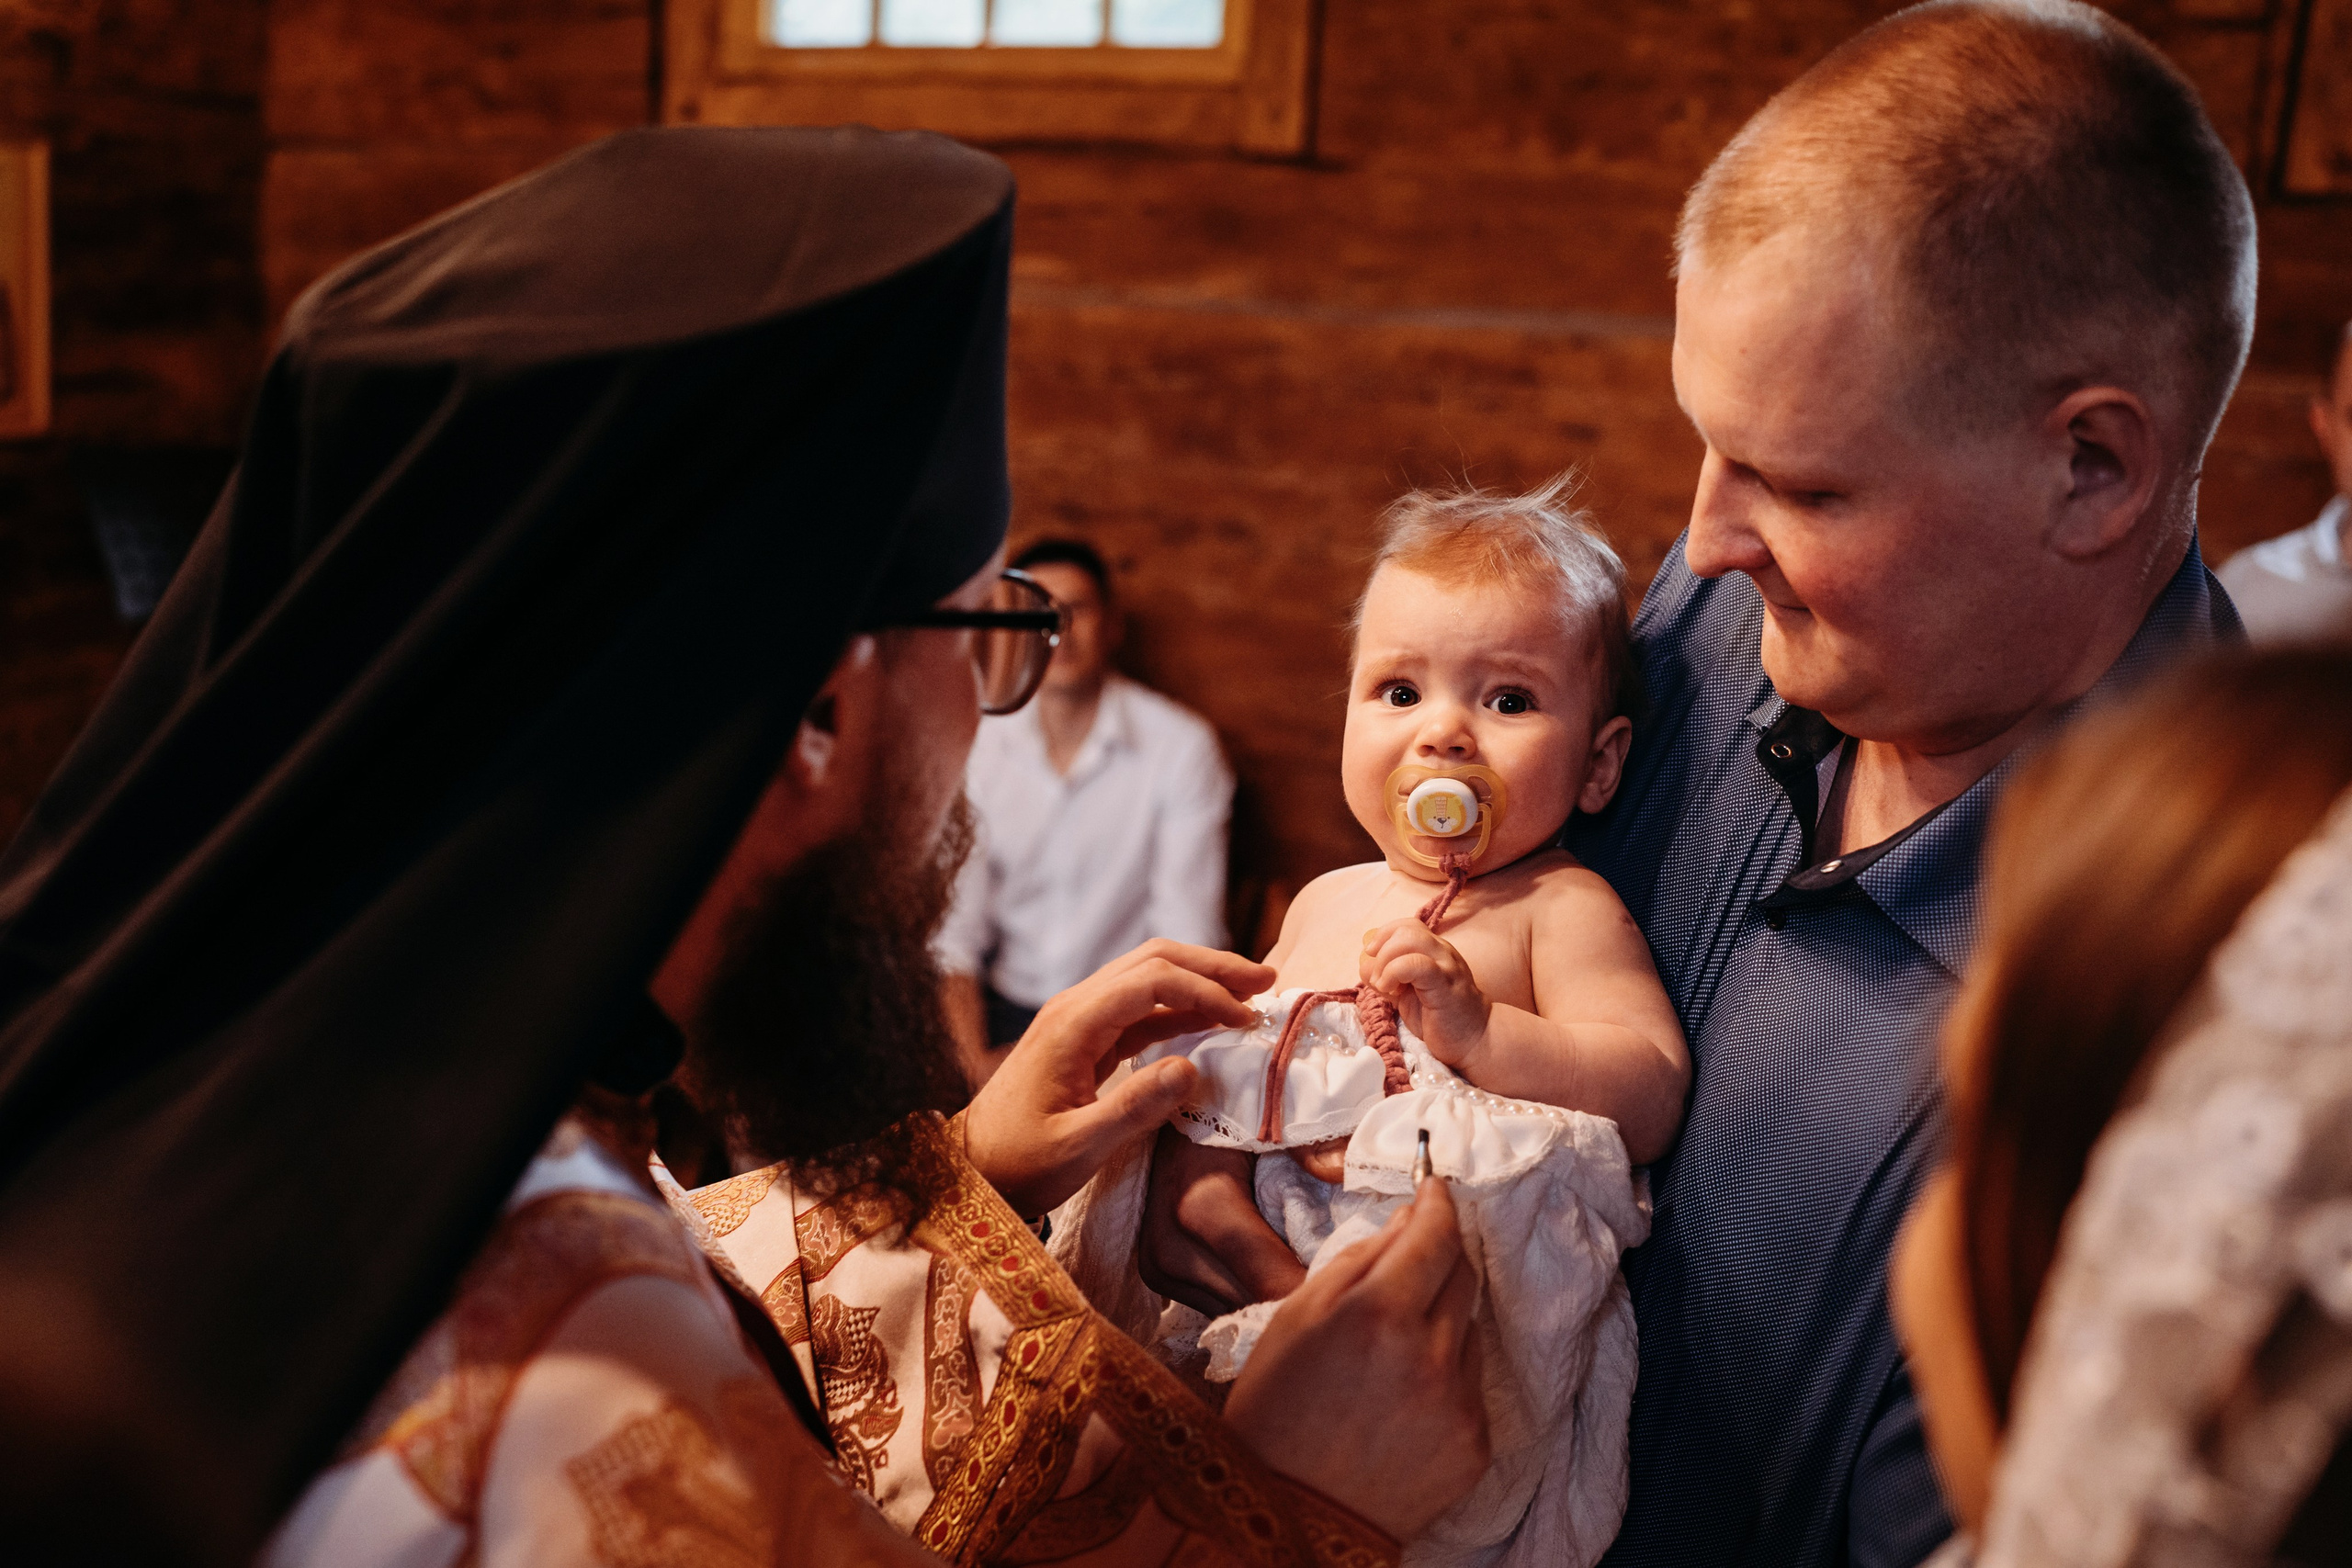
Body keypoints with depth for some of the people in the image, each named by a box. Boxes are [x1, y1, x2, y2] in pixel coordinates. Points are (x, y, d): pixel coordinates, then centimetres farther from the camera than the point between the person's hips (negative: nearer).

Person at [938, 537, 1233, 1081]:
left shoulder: (1182, 745, -5)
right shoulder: (977, 745, 3)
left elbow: (1187, 938, -7)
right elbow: (954, 923, 0)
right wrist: (976, 1060, -14)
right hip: (1005, 1008, 3)